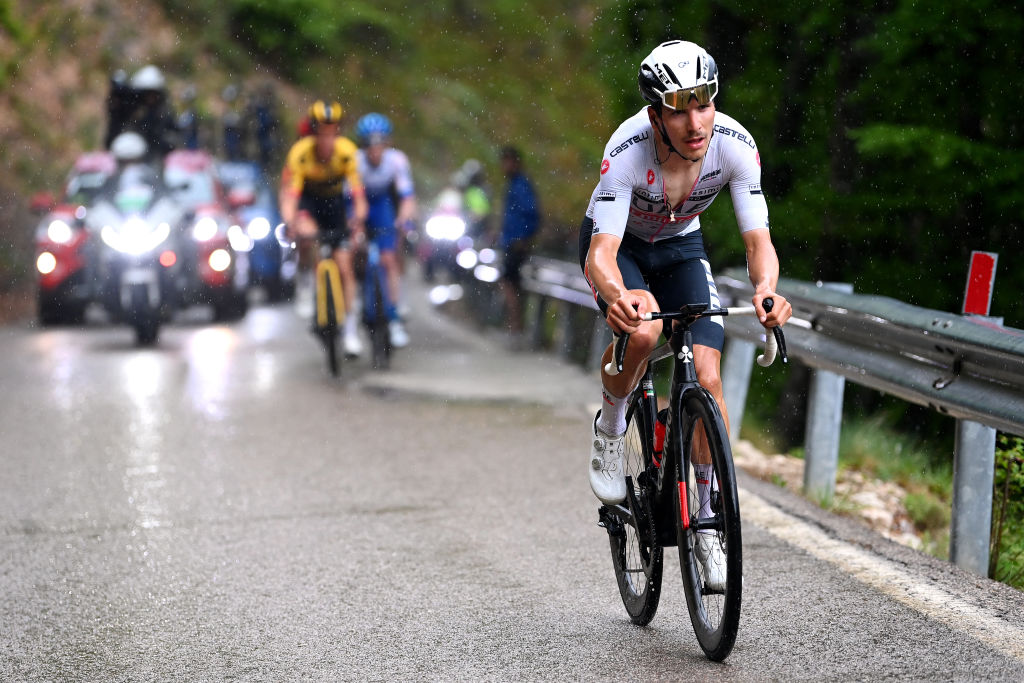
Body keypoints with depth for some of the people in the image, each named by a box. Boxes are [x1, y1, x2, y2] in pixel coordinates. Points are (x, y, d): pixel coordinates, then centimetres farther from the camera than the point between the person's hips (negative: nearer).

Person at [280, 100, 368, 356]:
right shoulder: (299, 153, -29)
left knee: (345, 266, -6)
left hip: (334, 201, 1)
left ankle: (351, 327, 3)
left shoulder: (347, 151, -26)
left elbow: (357, 190, -29)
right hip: (307, 199, -1)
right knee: (306, 232, -35)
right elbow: (289, 193, -32)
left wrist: (359, 221, -44)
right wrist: (290, 225, -47)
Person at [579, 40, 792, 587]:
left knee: (706, 378, -13)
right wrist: (618, 295, -66)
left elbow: (758, 240, -30)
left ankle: (708, 520, 3)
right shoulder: (627, 151, -37)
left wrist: (765, 288, -53)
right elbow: (600, 256, -43)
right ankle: (609, 430, -5)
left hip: (680, 246, 3)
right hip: (617, 243, -3)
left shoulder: (734, 145, -29)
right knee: (642, 330, -35)